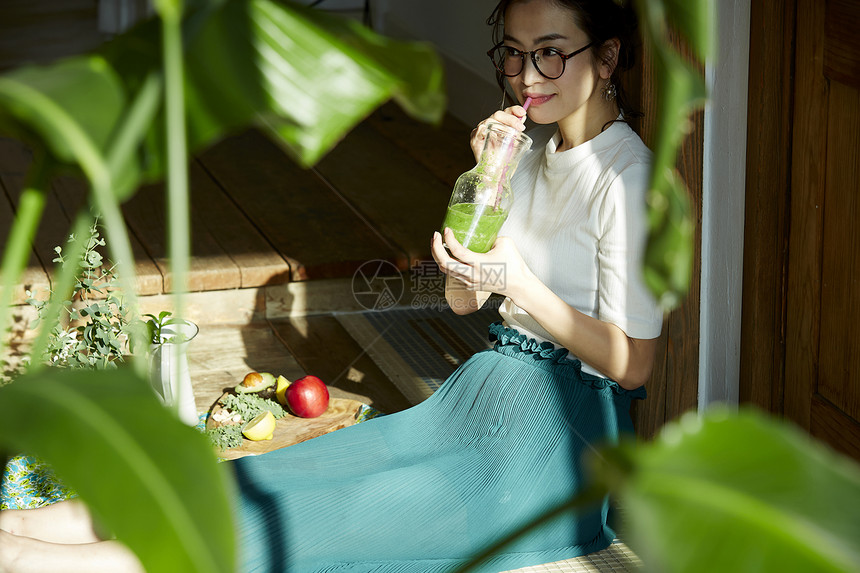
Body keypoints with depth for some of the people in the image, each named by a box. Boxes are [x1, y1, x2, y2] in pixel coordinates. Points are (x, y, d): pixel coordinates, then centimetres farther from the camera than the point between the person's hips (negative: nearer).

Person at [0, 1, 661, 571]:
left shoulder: (628, 178, -14)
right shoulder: (537, 158, 12)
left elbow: (631, 364, -13)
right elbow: (462, 298, 8)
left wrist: (516, 280, -19)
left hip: (557, 437, -7)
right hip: (489, 393, 8)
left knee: (312, 517, -17)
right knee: (293, 474, -7)